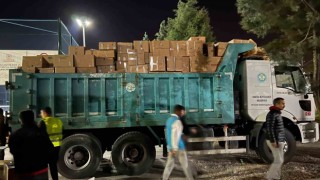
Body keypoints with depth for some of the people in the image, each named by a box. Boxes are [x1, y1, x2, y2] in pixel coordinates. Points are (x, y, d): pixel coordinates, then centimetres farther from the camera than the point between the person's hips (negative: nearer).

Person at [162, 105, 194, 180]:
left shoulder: (169, 119, 13)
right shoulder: (177, 121, -17)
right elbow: (175, 135, -22)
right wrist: (175, 148, -22)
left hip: (170, 147, 8)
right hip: (178, 147, -8)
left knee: (169, 165, 11)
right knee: (185, 165, 5)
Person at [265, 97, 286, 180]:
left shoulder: (277, 113, 14)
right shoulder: (271, 114, -17)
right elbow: (270, 128, -22)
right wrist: (273, 141, -24)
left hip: (279, 141, 10)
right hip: (275, 141, -10)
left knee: (280, 160, 12)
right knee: (278, 161, -6)